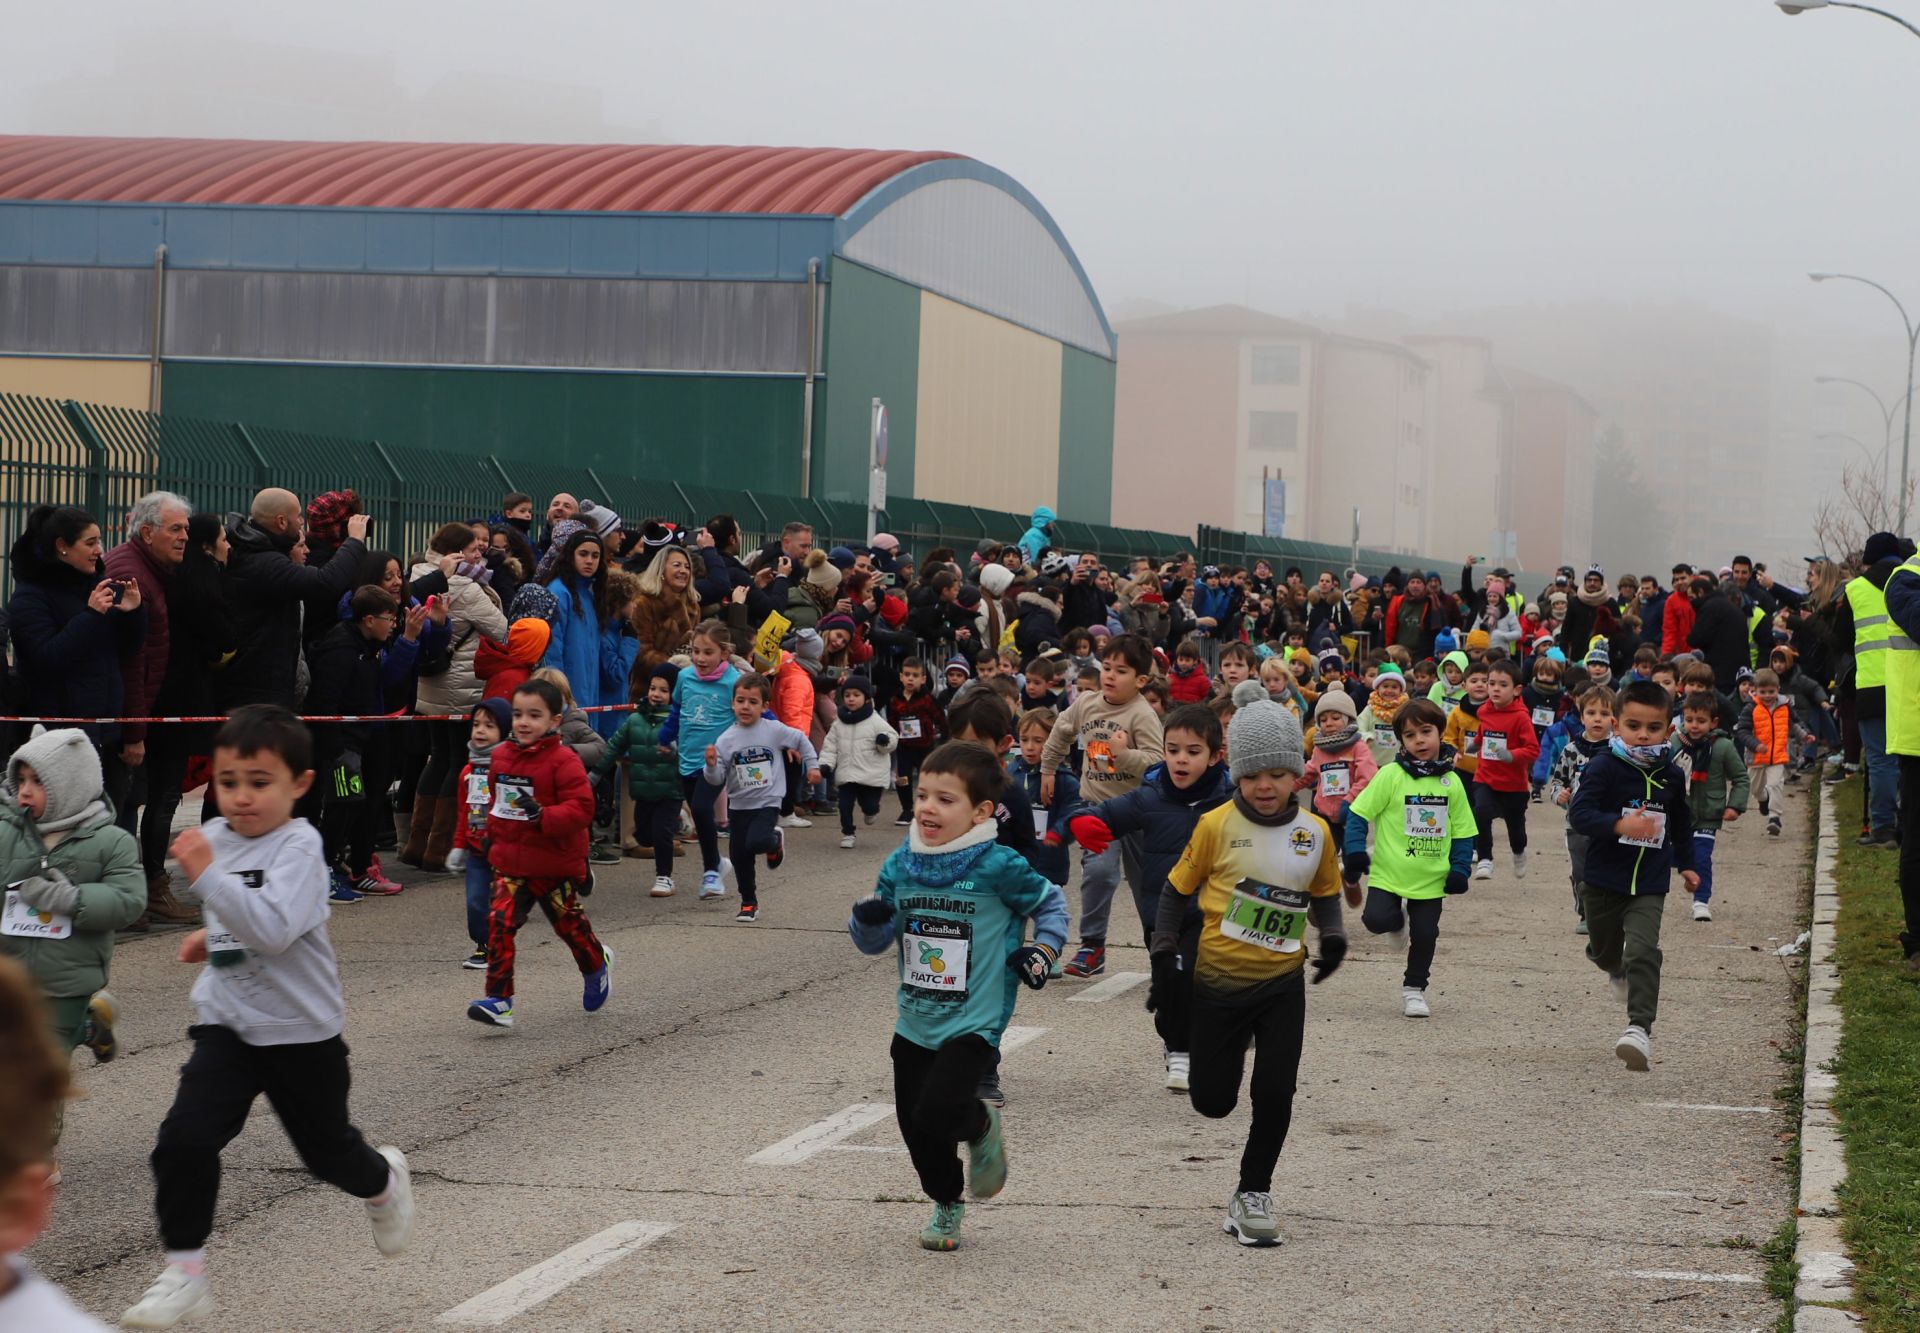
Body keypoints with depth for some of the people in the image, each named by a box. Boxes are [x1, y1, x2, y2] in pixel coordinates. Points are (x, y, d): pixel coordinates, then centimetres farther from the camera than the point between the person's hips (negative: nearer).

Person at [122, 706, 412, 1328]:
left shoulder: (299, 847, -19)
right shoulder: (216, 837, 3)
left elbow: (273, 930, -35)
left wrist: (206, 875, -38)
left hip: (302, 1032, -5)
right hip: (227, 1023, 5)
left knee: (327, 1147, 15)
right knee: (183, 1140, -15)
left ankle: (384, 1183, 50)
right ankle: (184, 1276, -6)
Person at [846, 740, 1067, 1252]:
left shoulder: (998, 866, -14)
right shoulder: (901, 865, 0)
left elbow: (1050, 903, 4)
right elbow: (874, 940, 7)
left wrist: (1042, 951, -10)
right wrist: (868, 920, -14)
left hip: (973, 1023, -5)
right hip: (914, 1023, 5)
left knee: (937, 1113, -21)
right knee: (915, 1128, 11)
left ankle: (981, 1125, 14)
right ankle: (945, 1205, 38)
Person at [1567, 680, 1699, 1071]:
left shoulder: (1671, 775, 2)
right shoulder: (1603, 768, -12)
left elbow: (1681, 823, 20)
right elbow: (1579, 814, -23)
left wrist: (1685, 864, 25)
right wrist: (1620, 824, -37)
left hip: (1649, 886, 1)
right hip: (1604, 881, 0)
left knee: (1643, 952, -19)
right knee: (1605, 950, 20)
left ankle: (1640, 1027, -23)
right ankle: (1618, 971, 57)